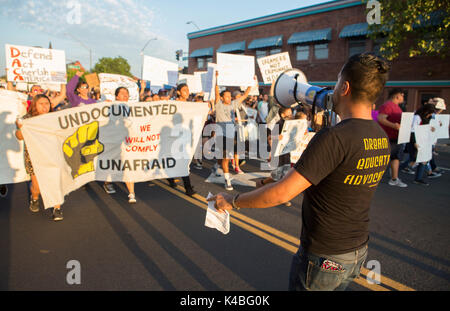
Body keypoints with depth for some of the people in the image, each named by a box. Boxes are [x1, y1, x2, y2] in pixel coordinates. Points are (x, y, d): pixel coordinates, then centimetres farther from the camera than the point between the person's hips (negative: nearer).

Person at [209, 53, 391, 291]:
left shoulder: (335, 137, -28)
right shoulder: (383, 140, 0)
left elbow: (283, 193, -29)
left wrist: (233, 201, -16)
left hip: (324, 258, -8)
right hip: (358, 252, 8)